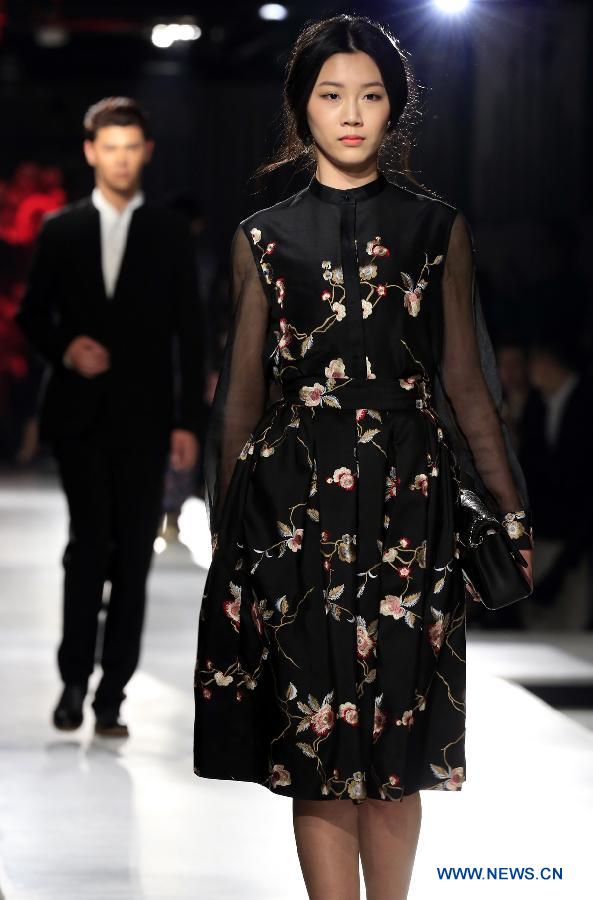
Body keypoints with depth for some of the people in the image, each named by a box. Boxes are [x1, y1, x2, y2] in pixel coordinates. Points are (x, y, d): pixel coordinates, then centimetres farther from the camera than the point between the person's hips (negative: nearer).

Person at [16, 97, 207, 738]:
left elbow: (189, 335, 5)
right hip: (80, 413, 0)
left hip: (144, 417, 1)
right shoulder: (61, 231, 8)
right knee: (90, 540, -12)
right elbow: (31, 316, 11)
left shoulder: (170, 235, 7)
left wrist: (188, 421, -1)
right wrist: (65, 348, -10)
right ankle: (74, 679, 1)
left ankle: (111, 695, 7)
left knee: (133, 555, 1)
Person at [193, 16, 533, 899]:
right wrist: (224, 521, 11)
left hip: (407, 497, 0)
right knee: (315, 731, -2)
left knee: (396, 755, 1)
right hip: (294, 499, 0)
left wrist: (514, 508, 5)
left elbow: (466, 380, 10)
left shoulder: (439, 229, 9)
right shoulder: (264, 238, 9)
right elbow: (241, 393, 12)